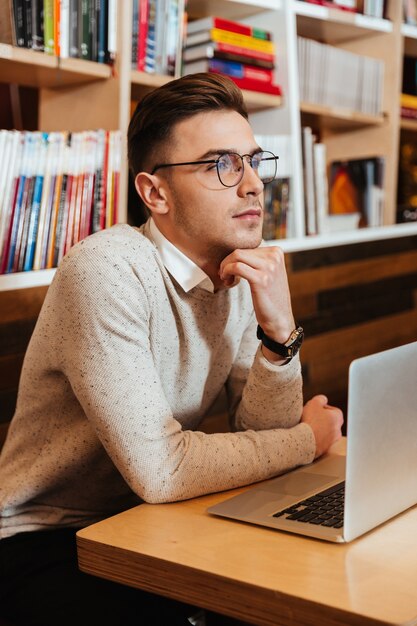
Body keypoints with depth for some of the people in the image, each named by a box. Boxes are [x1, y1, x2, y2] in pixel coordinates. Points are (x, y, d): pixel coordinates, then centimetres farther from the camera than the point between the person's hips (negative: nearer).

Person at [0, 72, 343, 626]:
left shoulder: (246, 273, -1)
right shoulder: (107, 270, -24)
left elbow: (263, 433, -3)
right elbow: (159, 469, -27)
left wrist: (279, 331, -21)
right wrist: (309, 439, -14)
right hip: (48, 539, -6)